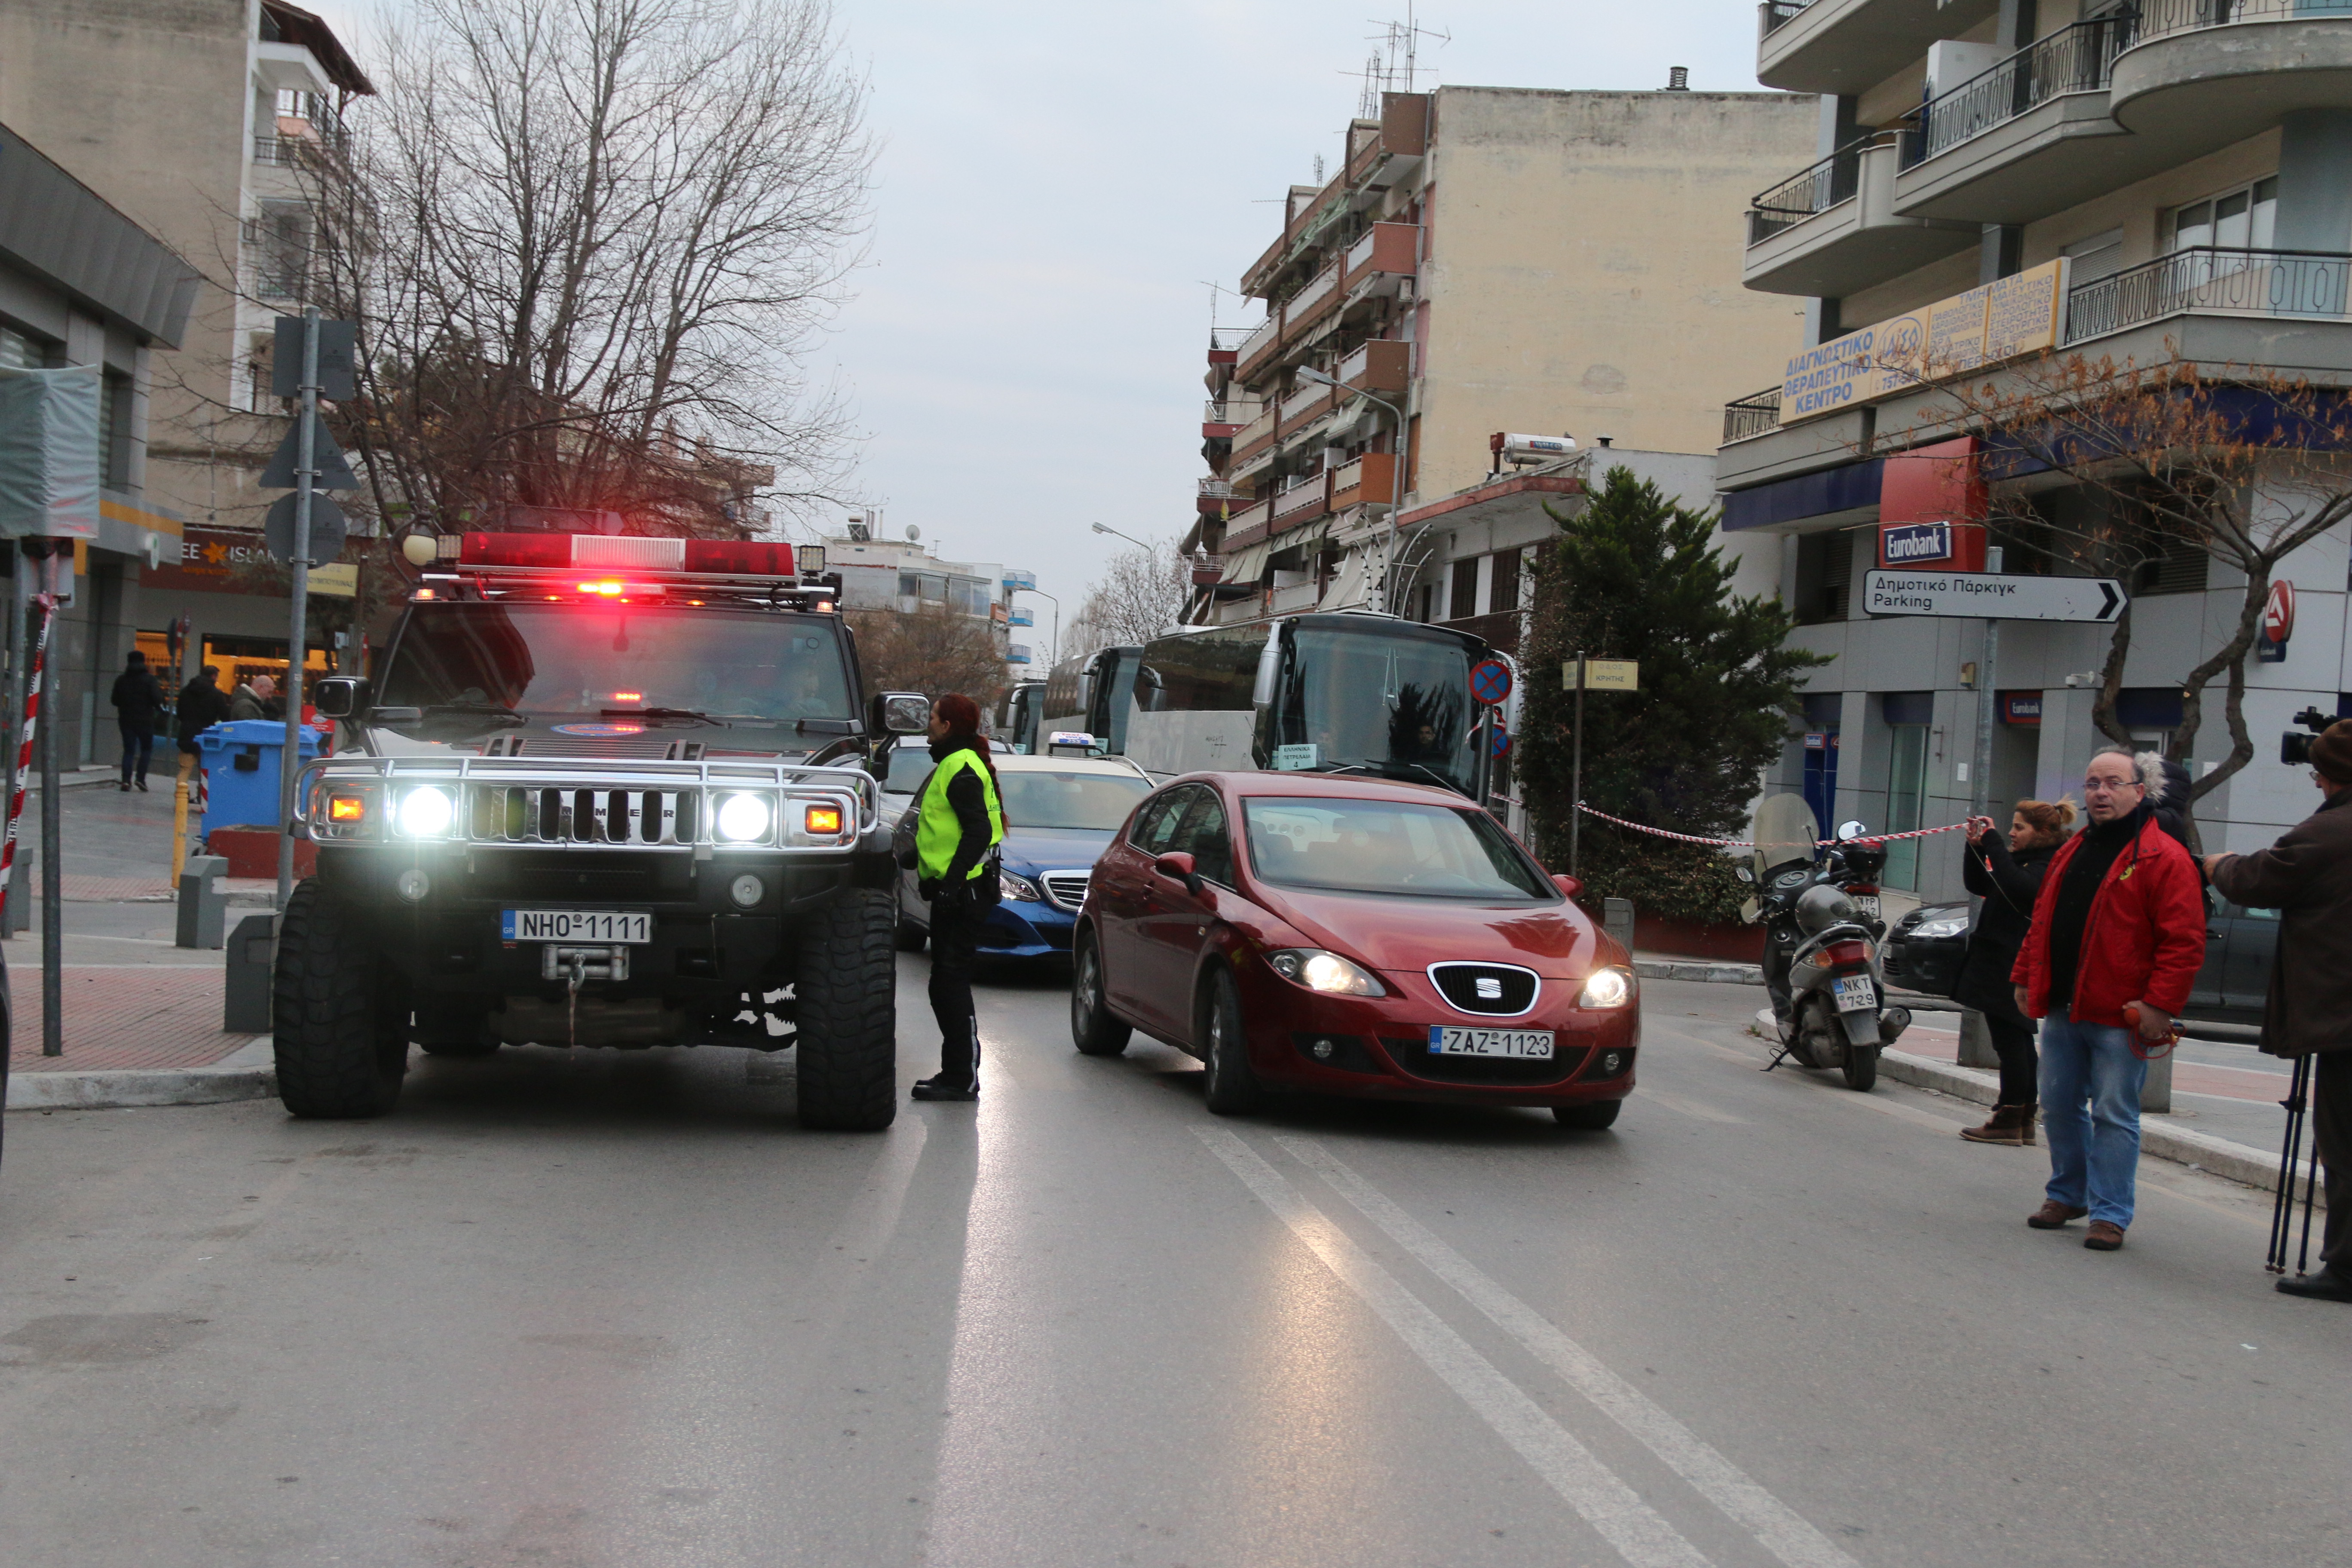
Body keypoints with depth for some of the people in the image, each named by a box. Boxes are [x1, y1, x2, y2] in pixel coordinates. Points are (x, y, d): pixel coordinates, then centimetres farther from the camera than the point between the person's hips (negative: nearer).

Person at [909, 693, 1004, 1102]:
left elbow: (978, 831, -22)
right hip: (952, 889, 11)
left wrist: (953, 881, -25)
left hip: (962, 891, -11)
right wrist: (936, 878, 23)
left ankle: (962, 1078, -8)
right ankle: (955, 1073, 20)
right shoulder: (955, 765, 19)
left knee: (952, 982, -10)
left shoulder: (961, 768, -14)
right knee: (946, 985, 14)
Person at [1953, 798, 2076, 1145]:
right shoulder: (2021, 858, 16)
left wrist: (1992, 842, -25)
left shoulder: (2051, 865, -13)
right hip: (1998, 963, 10)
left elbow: (2017, 886, -32)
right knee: (2017, 1042, 13)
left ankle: (2009, 1121, -4)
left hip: (2014, 969, -10)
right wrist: (1977, 847, 4)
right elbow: (1978, 885, 20)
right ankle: (2023, 1122, 18)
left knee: (2010, 1041, -7)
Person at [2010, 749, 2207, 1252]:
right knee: (2060, 1107, 14)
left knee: (2114, 1115, -3)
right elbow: (2042, 922, 22)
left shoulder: (2164, 859, -10)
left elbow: (2184, 942, -15)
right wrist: (2026, 978, 16)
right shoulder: (2073, 852, 15)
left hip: (2120, 1015, -7)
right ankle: (2068, 1194, 29)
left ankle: (2110, 1214, 3)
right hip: (2063, 1009, 7)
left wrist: (2160, 1004, -19)